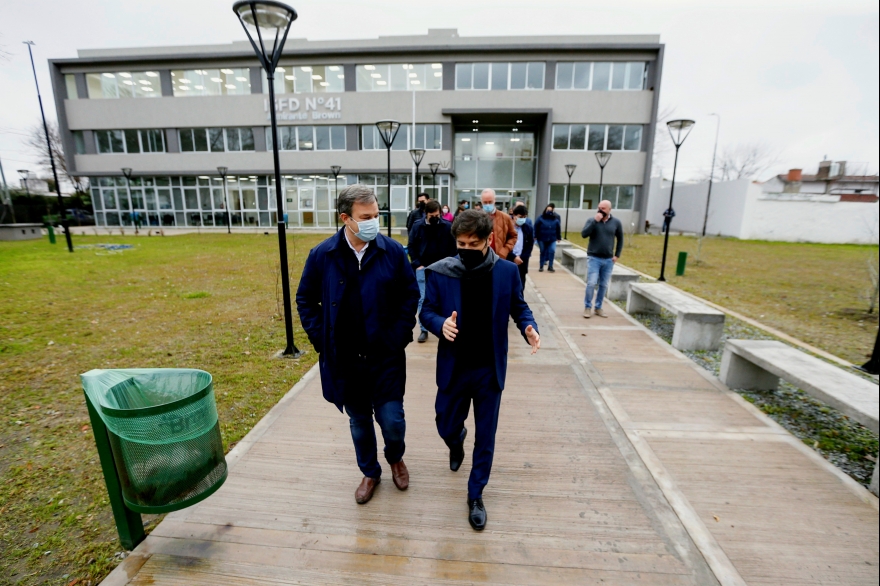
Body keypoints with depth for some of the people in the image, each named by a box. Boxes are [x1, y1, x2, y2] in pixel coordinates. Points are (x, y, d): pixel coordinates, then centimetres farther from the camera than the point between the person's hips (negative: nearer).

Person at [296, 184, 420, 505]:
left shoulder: (393, 251, -8)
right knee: (359, 423, 17)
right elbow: (305, 300, 5)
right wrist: (321, 339, -2)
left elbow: (410, 296, 1)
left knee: (392, 421, 5)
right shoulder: (322, 255, -6)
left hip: (386, 357, -1)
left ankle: (395, 458, 41)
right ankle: (370, 472, 44)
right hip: (344, 360, 1)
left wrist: (399, 336, -5)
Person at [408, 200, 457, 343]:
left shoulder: (447, 226, -6)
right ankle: (424, 330, 12)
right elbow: (411, 246, 2)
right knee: (423, 299, 3)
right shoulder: (417, 226, -3)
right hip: (423, 268, 1)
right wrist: (417, 264, -5)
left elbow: (453, 247, -1)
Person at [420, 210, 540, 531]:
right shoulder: (439, 272, -12)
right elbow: (426, 312, -3)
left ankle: (476, 495, 36)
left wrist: (529, 328, -17)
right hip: (454, 368, 0)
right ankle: (457, 442, 56)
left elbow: (519, 307, 3)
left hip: (490, 369, 0)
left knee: (485, 437, 12)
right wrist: (441, 324, -26)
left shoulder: (507, 271, -9)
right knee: (446, 427, 17)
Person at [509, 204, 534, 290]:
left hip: (522, 262, 3)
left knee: (520, 287, 7)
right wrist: (514, 257, -14)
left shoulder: (529, 228, 5)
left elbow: (530, 246, 5)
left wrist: (522, 258, -8)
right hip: (508, 261, -2)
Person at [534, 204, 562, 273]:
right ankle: (541, 266, 18)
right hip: (542, 239, -1)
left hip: (552, 239, 2)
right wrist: (535, 236, -9)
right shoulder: (541, 218, -6)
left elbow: (558, 228, 6)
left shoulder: (555, 219, 1)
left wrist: (559, 237, 7)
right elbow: (536, 227, -6)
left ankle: (550, 266, 2)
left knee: (552, 251, -10)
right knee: (543, 252, 6)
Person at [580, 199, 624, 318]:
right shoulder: (592, 220, -3)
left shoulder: (616, 222, 3)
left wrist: (617, 255, 6)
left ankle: (598, 307, 21)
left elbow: (620, 239, 12)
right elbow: (583, 234, -17)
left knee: (604, 285, 9)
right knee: (591, 283, -9)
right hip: (594, 258, -3)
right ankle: (588, 307, 5)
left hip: (608, 260, 3)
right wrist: (595, 221, -21)